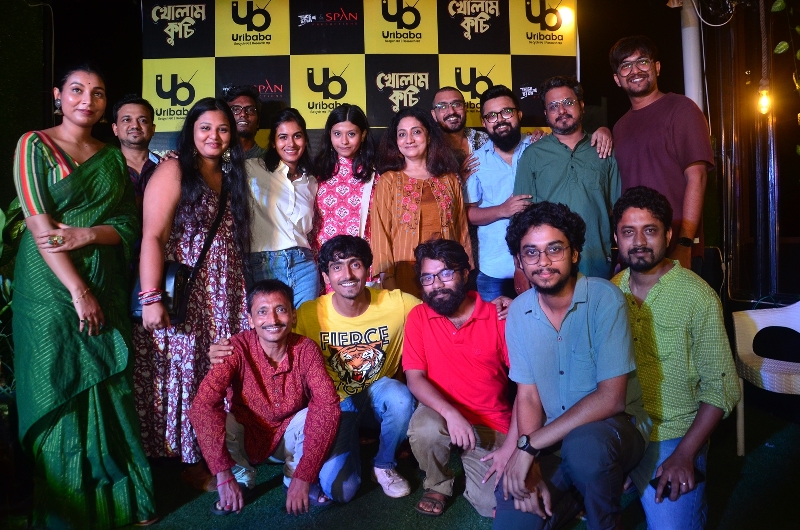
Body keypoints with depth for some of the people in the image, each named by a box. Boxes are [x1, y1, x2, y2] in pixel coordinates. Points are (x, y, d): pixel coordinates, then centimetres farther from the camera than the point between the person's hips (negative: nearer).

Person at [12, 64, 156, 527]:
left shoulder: (113, 157, 11)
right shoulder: (35, 145, -2)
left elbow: (129, 227, 6)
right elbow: (39, 227, -10)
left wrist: (86, 234, -14)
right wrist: (78, 290, -15)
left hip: (106, 285, 4)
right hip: (51, 286, -4)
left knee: (108, 391, 7)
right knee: (60, 392, 3)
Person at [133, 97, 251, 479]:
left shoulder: (231, 177, 15)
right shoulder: (174, 170, -5)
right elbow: (152, 236, -13)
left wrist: (239, 296, 10)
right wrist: (151, 298, -21)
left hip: (224, 297, 6)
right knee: (184, 372, 1)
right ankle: (187, 458, 14)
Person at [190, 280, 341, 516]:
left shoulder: (306, 349, -22)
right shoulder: (238, 348, -25)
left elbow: (327, 405, -31)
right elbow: (203, 405, -35)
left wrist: (303, 477, -38)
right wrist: (224, 475, -40)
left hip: (288, 438, 1)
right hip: (247, 438, 0)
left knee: (313, 415, -29)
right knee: (215, 419, -30)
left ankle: (294, 477, 1)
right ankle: (242, 479, 1)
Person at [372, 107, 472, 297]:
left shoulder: (450, 180, 10)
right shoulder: (388, 181, 2)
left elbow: (462, 229, 13)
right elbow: (381, 232, -2)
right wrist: (387, 278, -9)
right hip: (405, 275, -2)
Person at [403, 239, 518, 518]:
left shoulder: (499, 317, -10)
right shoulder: (419, 317, -4)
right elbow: (415, 378, -10)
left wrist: (511, 446, -14)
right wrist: (451, 413, -27)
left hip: (494, 427, 0)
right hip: (442, 413, 1)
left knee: (495, 506, -14)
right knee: (424, 430, -33)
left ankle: (473, 464, 21)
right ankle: (438, 484, 2)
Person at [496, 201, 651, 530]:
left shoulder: (604, 299, -18)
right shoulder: (518, 312, -3)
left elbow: (611, 398, -23)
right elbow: (528, 397, -1)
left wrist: (530, 444, -24)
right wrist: (531, 469, -17)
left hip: (615, 425, -4)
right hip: (551, 440, 4)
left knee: (583, 443, -36)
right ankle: (572, 497, 20)